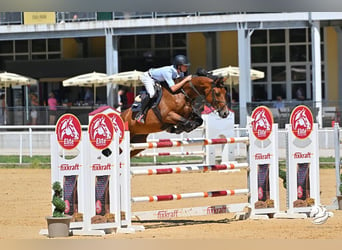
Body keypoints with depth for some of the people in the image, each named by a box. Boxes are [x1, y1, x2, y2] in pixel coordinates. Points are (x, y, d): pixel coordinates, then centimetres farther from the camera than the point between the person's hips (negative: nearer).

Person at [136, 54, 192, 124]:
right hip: (147, 77, -9)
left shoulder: (181, 73, -16)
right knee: (151, 93, -32)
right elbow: (173, 89, -46)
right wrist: (186, 80, -42)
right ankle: (141, 114, -24)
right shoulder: (168, 71, -40)